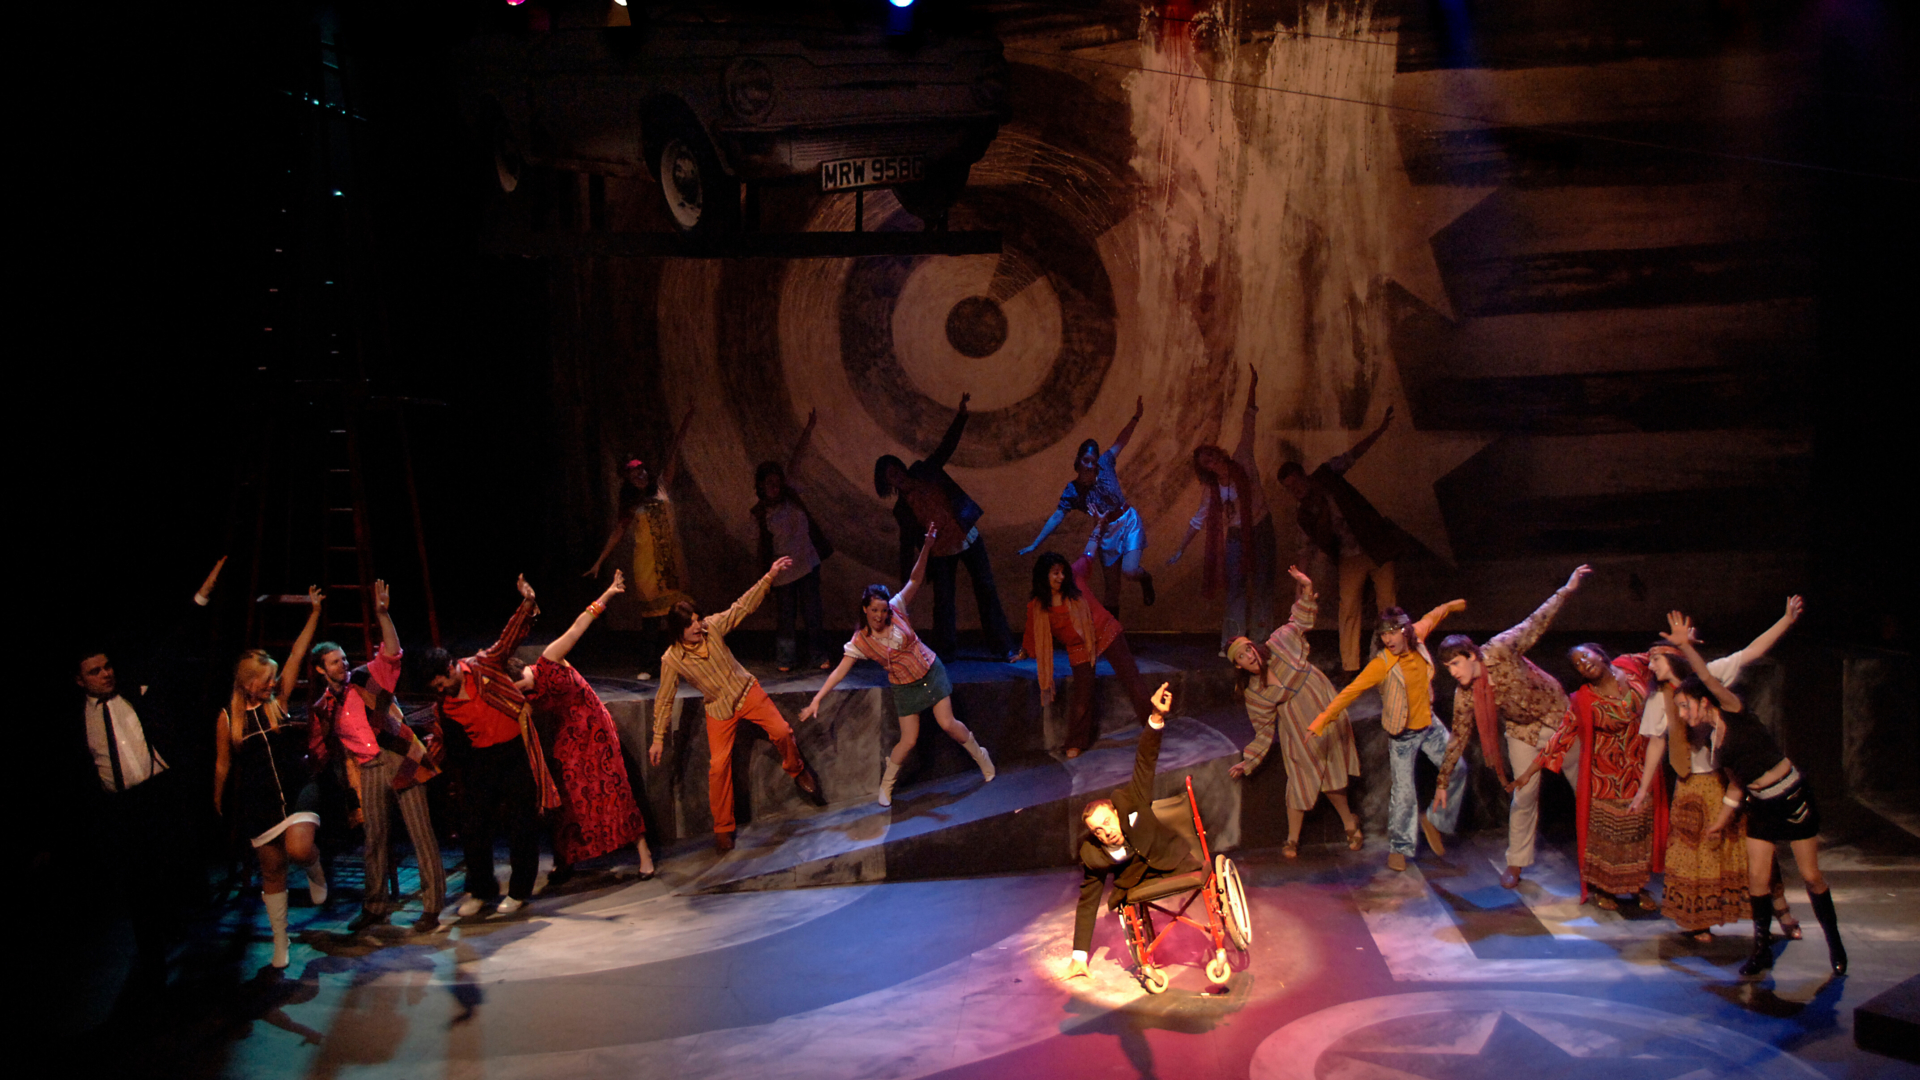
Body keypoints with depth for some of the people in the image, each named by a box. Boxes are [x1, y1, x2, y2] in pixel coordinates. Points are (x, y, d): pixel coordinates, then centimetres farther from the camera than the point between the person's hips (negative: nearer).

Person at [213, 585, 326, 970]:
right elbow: (222, 764, 10)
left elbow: (297, 654, -2)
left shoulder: (279, 700, 1)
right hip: (257, 800, 0)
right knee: (271, 869, 7)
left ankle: (315, 870, 15)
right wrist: (219, 805, 17)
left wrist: (314, 613, -4)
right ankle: (280, 942, 21)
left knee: (299, 850, -24)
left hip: (297, 789, 0)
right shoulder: (228, 717, -1)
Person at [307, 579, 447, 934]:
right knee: (375, 838, 11)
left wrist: (383, 615, -22)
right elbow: (318, 751, 21)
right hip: (368, 771, 3)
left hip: (400, 761, -3)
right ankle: (375, 905, 25)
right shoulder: (321, 709, 11)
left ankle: (432, 906, 0)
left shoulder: (367, 678, 3)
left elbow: (391, 651, -12)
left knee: (420, 832, -5)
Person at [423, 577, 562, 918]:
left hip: (516, 752, -4)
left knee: (521, 822, 0)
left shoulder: (484, 665, -4)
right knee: (473, 827, 3)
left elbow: (511, 636, -7)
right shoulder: (445, 705, 7)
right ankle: (480, 891, 20)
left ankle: (519, 890, 13)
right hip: (480, 760, 4)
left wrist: (527, 603, -15)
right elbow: (453, 746, 17)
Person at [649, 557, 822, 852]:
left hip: (747, 692, 2)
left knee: (782, 732, -15)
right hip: (719, 710, -1)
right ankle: (723, 829, 11)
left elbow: (743, 606, -11)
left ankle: (797, 771, 18)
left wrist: (770, 576, -20)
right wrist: (658, 738, -4)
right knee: (718, 766, -6)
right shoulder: (671, 660, -17)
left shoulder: (713, 627, -14)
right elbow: (664, 700, -7)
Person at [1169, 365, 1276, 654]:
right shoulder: (1213, 490, -1)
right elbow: (1198, 521, 9)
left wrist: (1251, 387, -18)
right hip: (1235, 536, 1)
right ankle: (1232, 643, -3)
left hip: (1260, 530, -1)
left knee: (1262, 585, -1)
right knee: (1235, 588, -4)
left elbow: (1247, 427, -12)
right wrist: (1180, 550, 10)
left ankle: (1258, 640, 4)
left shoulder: (1242, 462, -7)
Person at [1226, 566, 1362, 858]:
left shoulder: (1279, 644, -10)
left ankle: (1350, 825, 33)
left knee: (1331, 778, 12)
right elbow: (1265, 731, -1)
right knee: (1301, 782, 3)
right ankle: (1292, 841, 19)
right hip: (1299, 732, -1)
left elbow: (1302, 619, 2)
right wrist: (1247, 762, -4)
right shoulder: (1253, 694, -9)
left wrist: (1306, 589, -13)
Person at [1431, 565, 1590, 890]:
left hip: (1556, 715, -1)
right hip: (1523, 731, 1)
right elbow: (1458, 737, -8)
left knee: (1583, 784, 10)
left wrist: (1567, 590, -21)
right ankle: (1516, 864, 15)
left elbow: (1535, 625, -18)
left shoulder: (1500, 650, -28)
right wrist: (1443, 781, -6)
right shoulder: (1465, 696, -17)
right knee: (1524, 795, 1)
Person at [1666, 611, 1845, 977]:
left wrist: (1685, 646, -42)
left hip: (1793, 798, -6)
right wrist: (1723, 819, 21)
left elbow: (1708, 678, -31)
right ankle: (1763, 949, 11)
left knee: (1811, 876, 3)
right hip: (1760, 807, 6)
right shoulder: (1711, 739, 5)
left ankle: (1834, 943, 21)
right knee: (1757, 879, 0)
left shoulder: (1733, 712, -12)